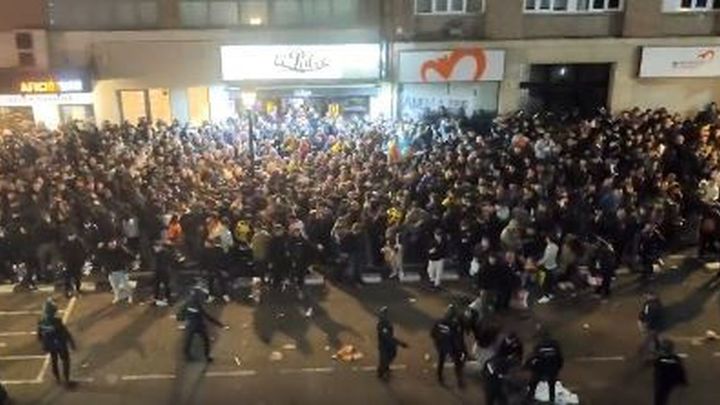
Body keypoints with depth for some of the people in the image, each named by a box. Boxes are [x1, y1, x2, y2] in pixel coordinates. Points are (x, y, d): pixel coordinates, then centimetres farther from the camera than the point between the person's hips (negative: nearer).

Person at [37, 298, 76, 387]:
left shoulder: (41, 323, -15)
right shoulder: (57, 322, -31)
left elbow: (39, 336, -1)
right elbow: (66, 334, -23)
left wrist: (44, 345, 15)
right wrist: (72, 343, -8)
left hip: (50, 346, 5)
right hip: (61, 345, -5)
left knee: (54, 362, 24)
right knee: (66, 361, 13)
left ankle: (58, 379, 40)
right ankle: (67, 381, 18)